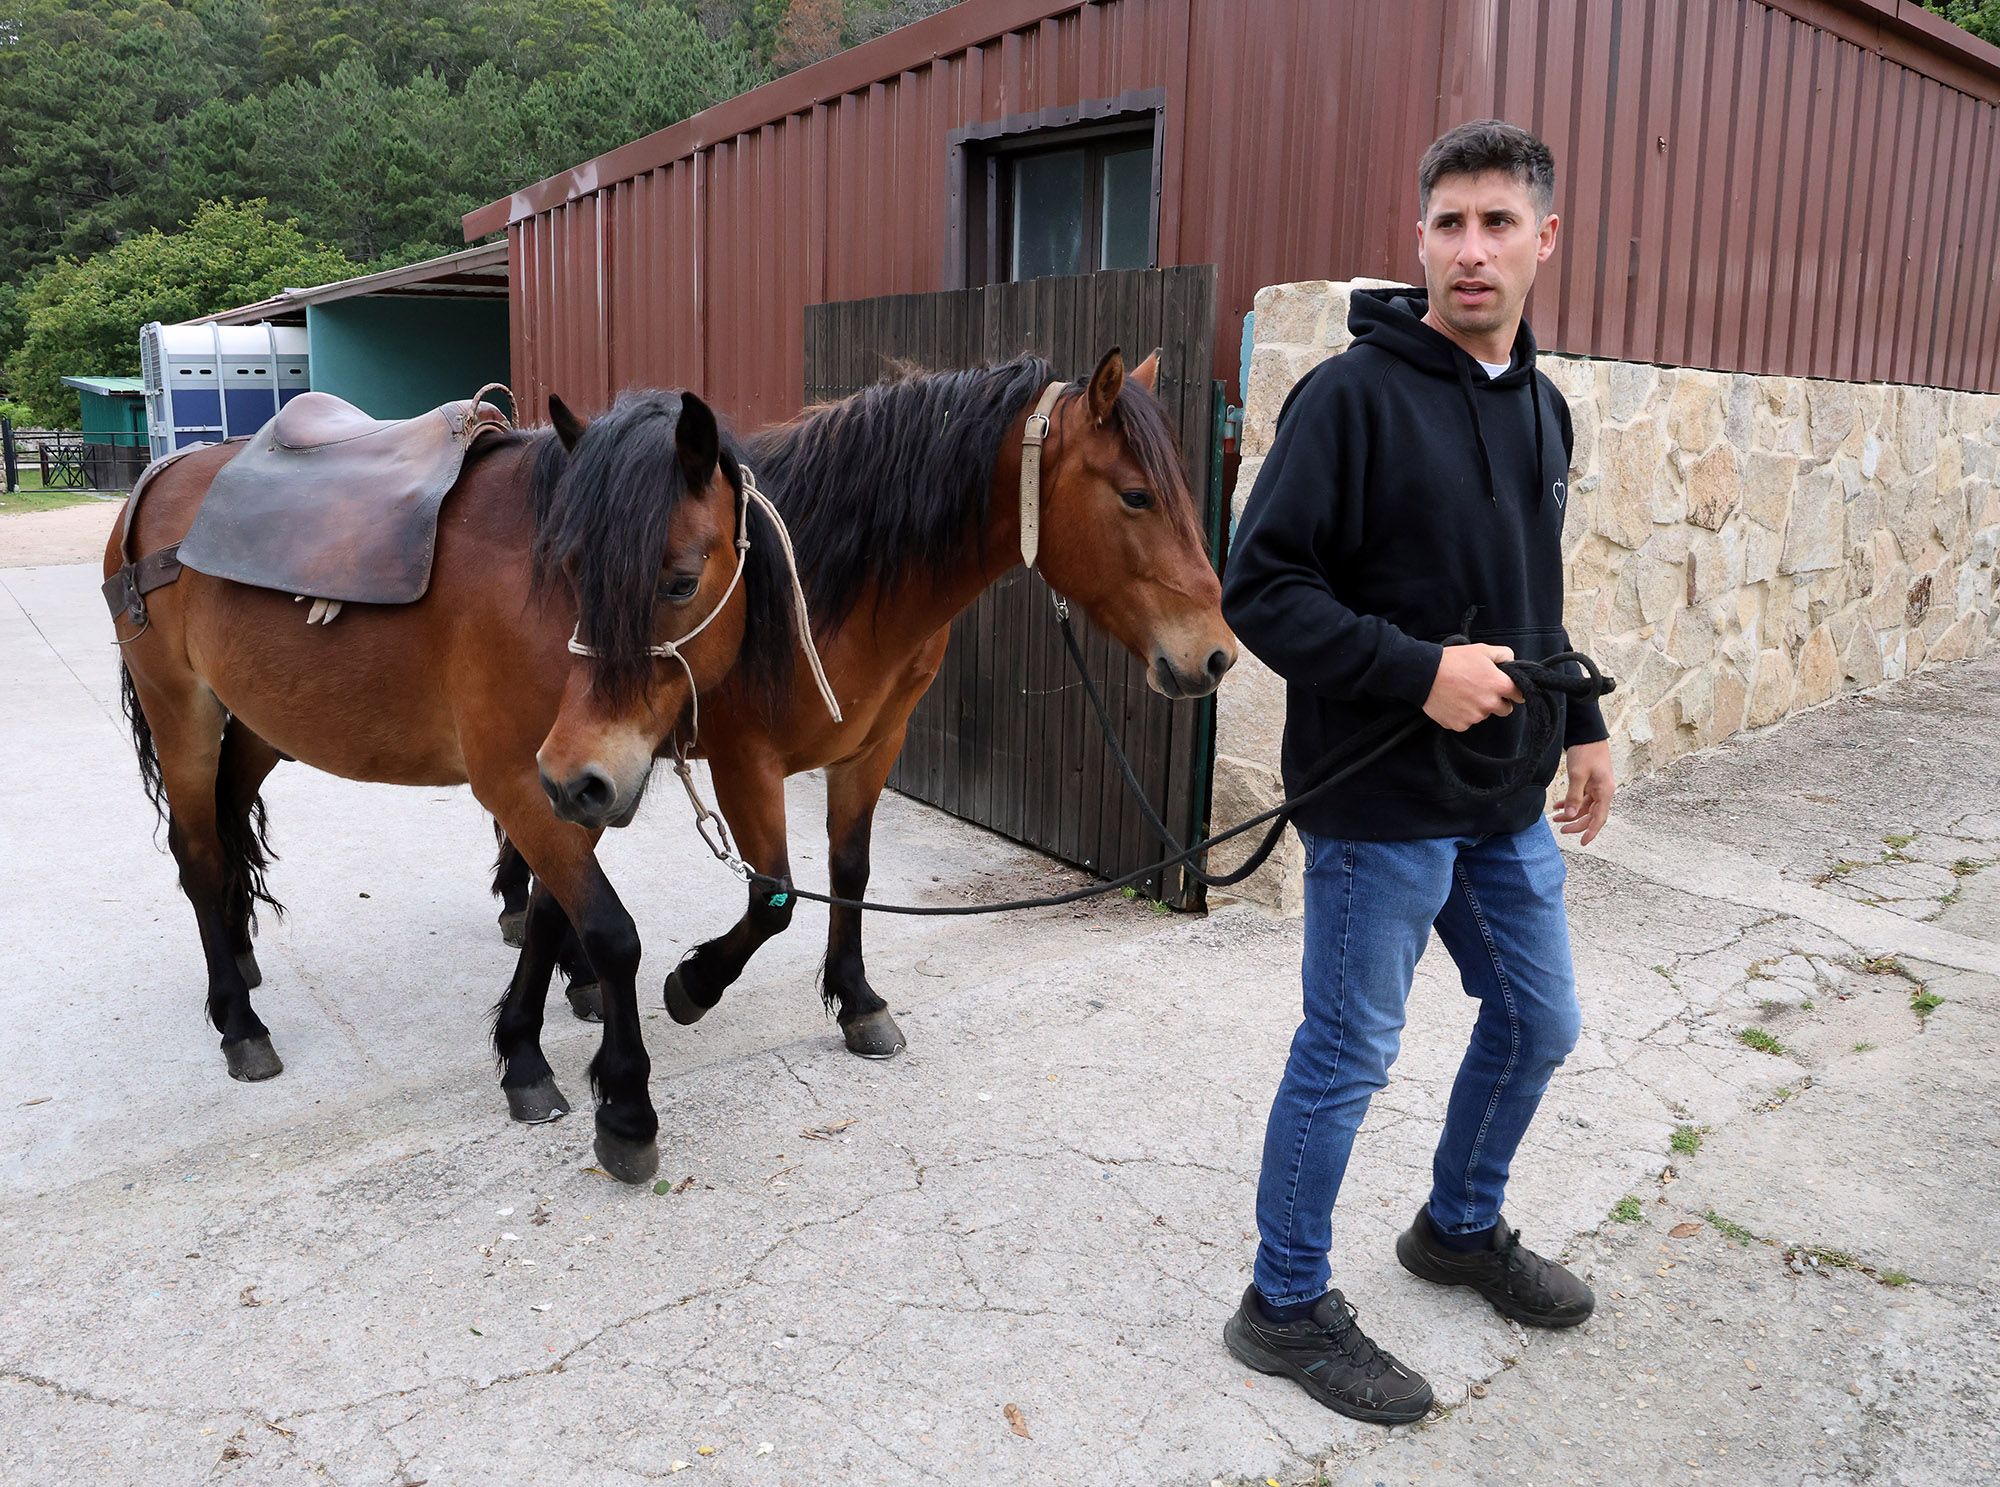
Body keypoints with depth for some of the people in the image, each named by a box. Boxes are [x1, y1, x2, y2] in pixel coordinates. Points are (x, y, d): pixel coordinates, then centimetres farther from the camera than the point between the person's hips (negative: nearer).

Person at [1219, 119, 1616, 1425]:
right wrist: (1419, 672, -24)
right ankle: (1287, 1307, 23)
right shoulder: (1354, 395, -14)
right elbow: (1258, 587, -19)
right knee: (1349, 1058, 3)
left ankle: (1462, 1229, 44)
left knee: (1540, 1023, 20)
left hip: (1507, 801, 8)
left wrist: (1583, 725, 17)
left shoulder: (1543, 409, 11)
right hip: (1380, 803, -8)